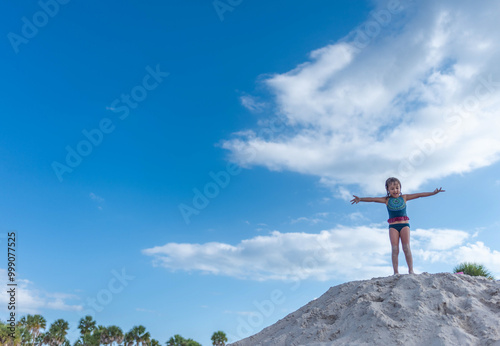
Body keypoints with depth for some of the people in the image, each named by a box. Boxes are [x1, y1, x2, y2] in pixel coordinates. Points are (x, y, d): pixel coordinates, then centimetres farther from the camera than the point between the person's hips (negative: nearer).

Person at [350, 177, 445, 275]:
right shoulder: (387, 200, 7)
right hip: (393, 226, 0)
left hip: (404, 224, 0)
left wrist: (433, 193, 5)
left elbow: (418, 195, 8)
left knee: (406, 247, -8)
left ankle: (411, 270, -8)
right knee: (395, 249, -6)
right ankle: (396, 272, -8)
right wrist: (360, 199, -15)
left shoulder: (404, 197, 10)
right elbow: (373, 199, -3)